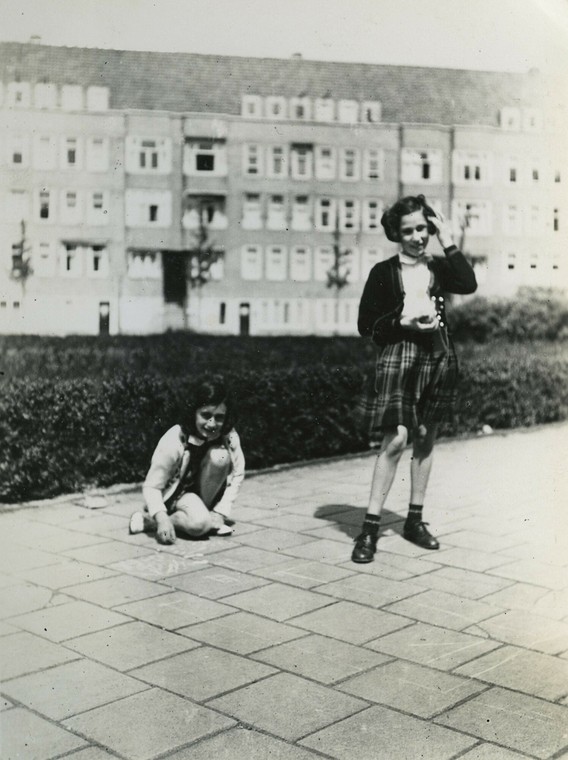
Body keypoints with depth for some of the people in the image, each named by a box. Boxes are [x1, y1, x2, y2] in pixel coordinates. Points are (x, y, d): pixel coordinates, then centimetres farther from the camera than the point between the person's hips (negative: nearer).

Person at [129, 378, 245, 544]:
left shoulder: (229, 437, -19)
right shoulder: (174, 440, -27)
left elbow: (237, 474, -13)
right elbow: (151, 486, -24)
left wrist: (221, 512, -21)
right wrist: (161, 518, -40)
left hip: (206, 493, 3)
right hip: (178, 494, -3)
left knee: (220, 455, -26)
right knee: (199, 523, -36)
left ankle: (213, 518, -10)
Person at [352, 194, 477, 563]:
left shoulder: (438, 267, 9)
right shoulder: (384, 272, 1)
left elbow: (468, 284, -12)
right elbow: (366, 325, 0)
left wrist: (449, 243, -8)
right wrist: (403, 322, -13)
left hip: (439, 357, 4)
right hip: (399, 355, -4)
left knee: (426, 439, 9)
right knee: (396, 439, -14)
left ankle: (415, 520, 21)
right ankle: (371, 526, -10)